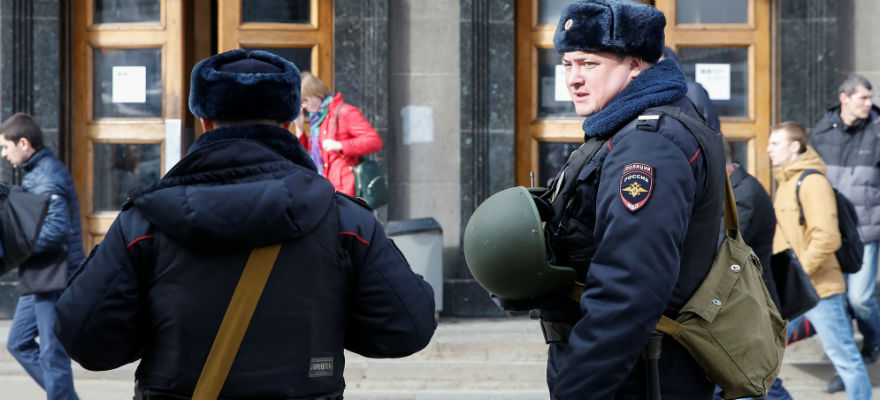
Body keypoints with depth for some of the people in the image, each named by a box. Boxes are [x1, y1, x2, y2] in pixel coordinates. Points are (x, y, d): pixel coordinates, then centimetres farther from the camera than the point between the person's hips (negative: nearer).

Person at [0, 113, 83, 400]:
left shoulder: (46, 177, -17)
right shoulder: (38, 172, 15)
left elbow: (56, 229, -26)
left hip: (54, 279, -11)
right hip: (40, 280, 11)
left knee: (52, 354, -3)